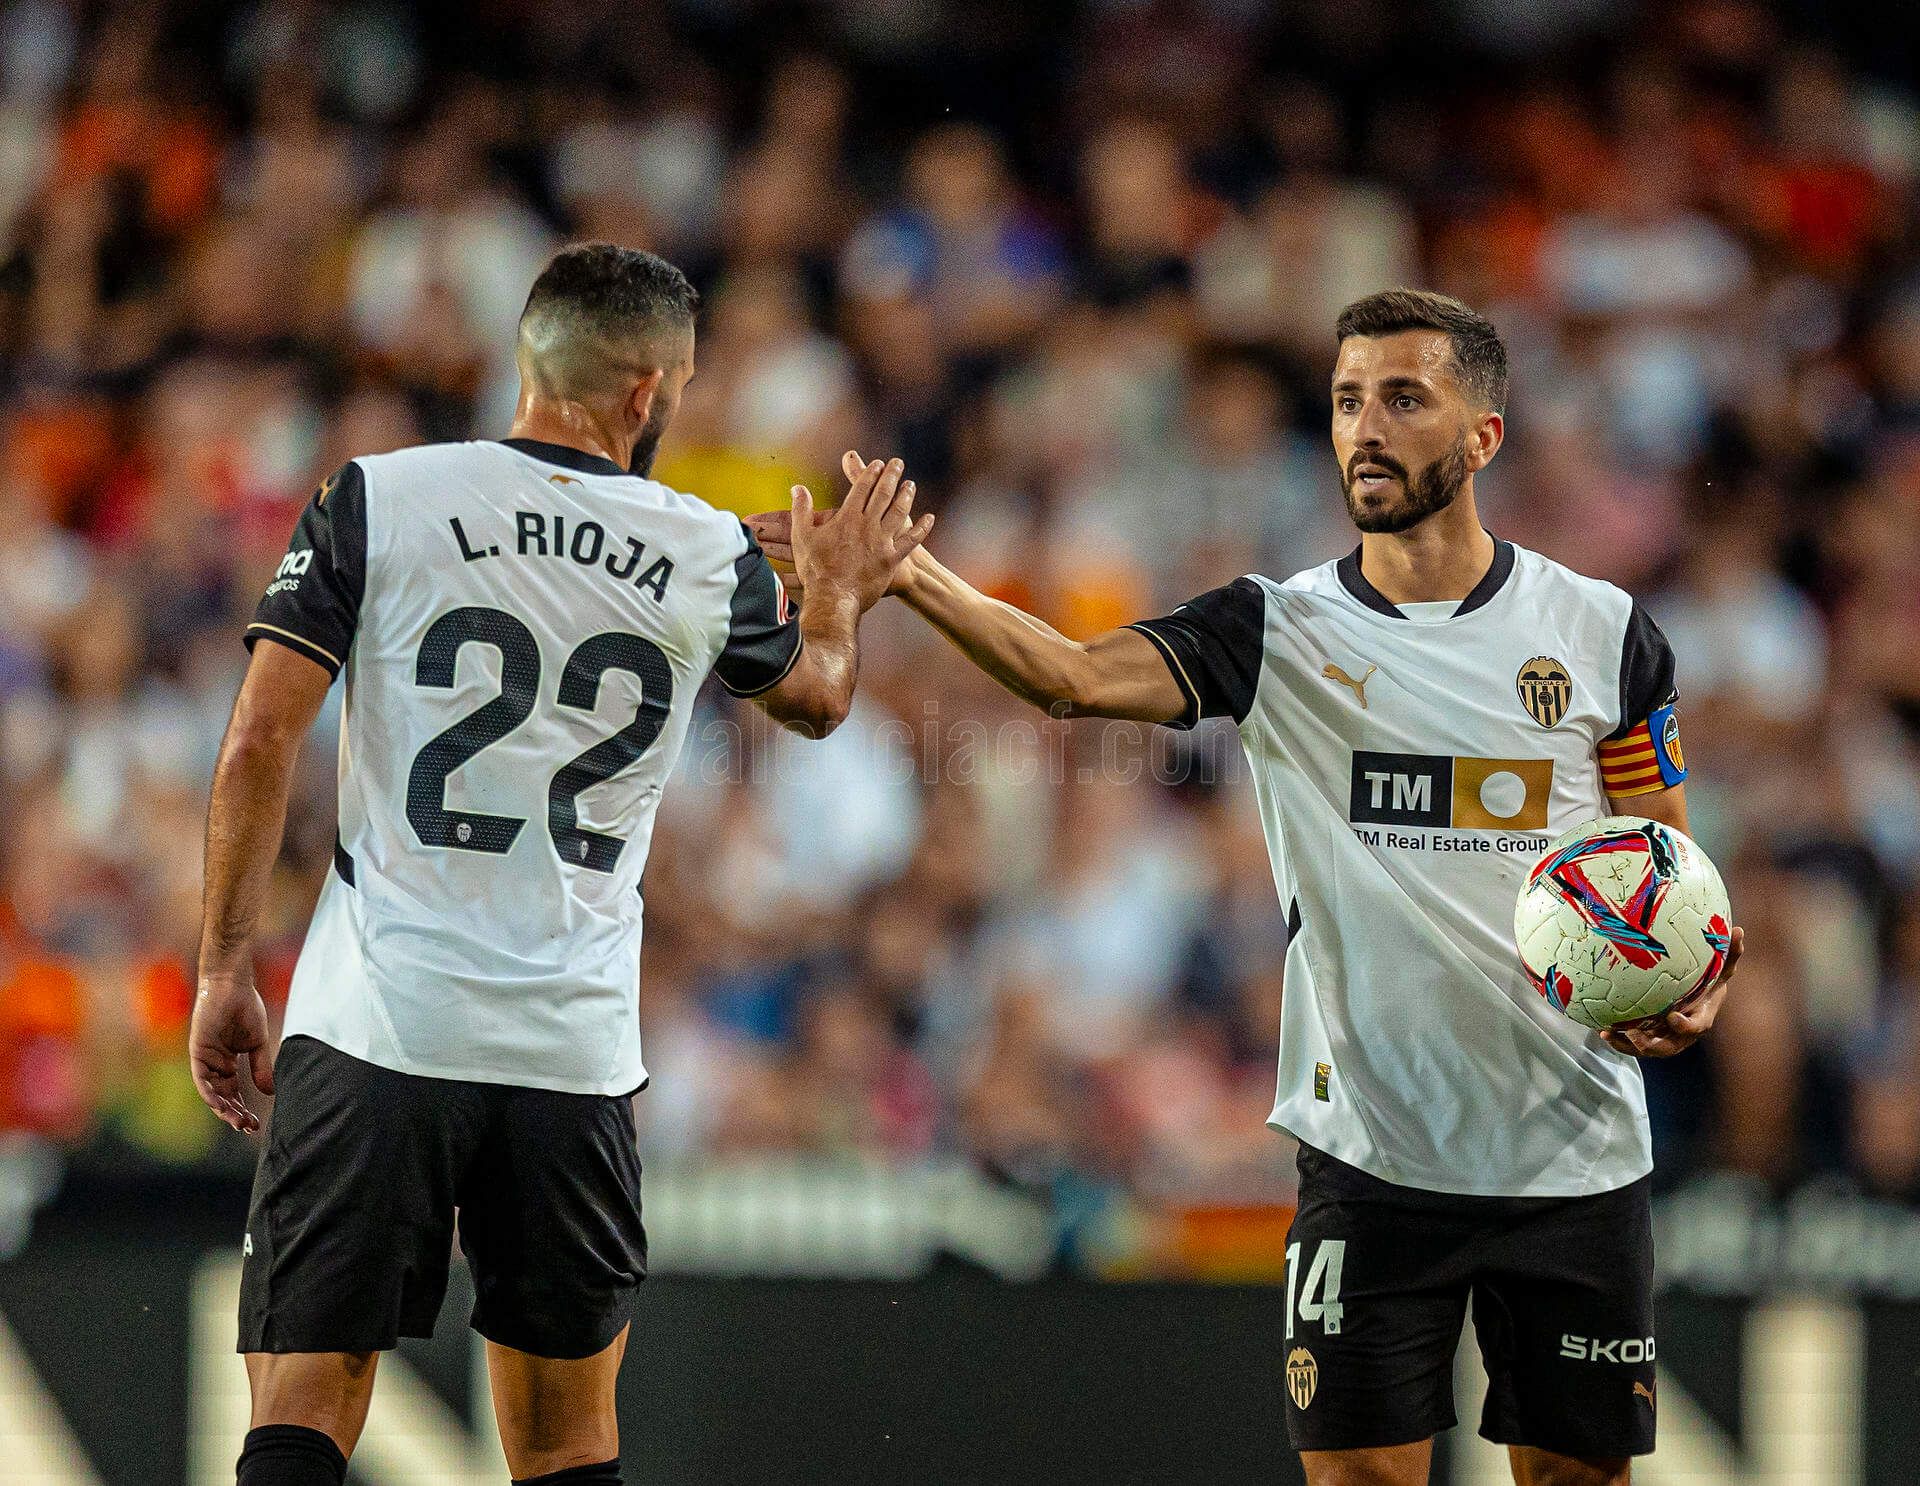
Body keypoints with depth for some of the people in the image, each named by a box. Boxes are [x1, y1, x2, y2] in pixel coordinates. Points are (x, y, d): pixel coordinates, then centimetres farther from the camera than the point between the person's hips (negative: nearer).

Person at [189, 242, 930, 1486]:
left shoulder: (375, 500, 0)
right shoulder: (711, 557, 5)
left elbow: (259, 745, -4)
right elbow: (818, 696, 27)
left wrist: (227, 968, 4)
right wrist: (841, 592, 49)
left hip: (372, 1027, -1)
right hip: (575, 1052, 1)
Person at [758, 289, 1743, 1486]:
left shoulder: (1602, 633, 2)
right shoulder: (1281, 633, 0)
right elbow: (1078, 677, -17)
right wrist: (911, 577, -33)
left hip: (1575, 1156, 0)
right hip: (1369, 1151, 0)